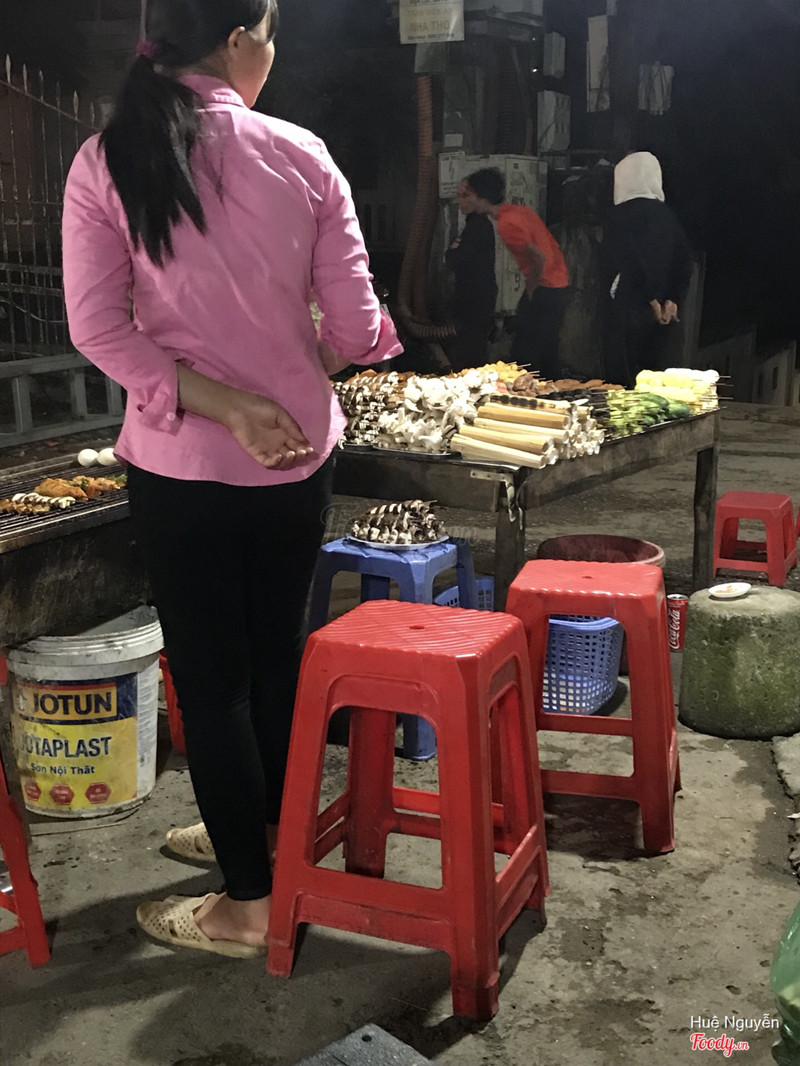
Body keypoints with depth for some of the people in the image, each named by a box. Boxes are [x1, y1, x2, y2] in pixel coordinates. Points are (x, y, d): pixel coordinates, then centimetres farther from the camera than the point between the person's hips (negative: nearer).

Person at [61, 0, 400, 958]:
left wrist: (225, 404, -13)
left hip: (180, 464, -2)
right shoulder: (302, 159, -5)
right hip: (297, 452, 2)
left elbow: (99, 327, -12)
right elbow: (355, 329, -4)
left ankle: (249, 902, 19)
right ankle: (265, 835, 38)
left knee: (210, 676, 8)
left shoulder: (105, 163, -6)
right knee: (278, 658, 19)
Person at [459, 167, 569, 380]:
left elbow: (539, 257, -25)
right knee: (547, 355, 18)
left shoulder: (506, 224, -19)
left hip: (544, 289, -10)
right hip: (559, 284, 10)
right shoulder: (521, 210, 10)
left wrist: (531, 289, -10)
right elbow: (552, 245, 15)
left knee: (523, 355, -8)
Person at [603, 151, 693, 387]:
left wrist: (651, 298, -11)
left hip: (630, 309, -7)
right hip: (663, 315, 7)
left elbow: (628, 261, -18)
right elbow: (685, 261, 5)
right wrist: (672, 299, 0)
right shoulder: (667, 215, 11)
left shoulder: (623, 213, -9)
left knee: (622, 377, -5)